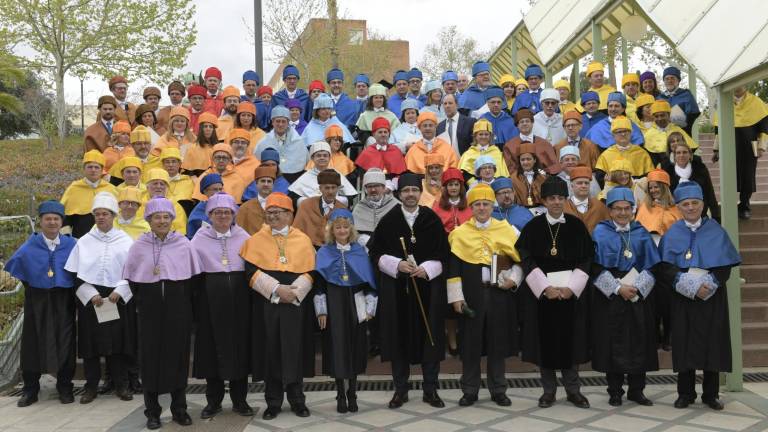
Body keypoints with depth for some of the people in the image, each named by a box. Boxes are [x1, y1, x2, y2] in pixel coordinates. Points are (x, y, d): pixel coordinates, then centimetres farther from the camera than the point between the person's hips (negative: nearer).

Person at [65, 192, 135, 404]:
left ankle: (121, 384, 12)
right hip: (90, 299, 1)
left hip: (119, 298, -1)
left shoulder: (125, 241, 3)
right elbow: (76, 274, 2)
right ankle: (91, 386, 13)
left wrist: (119, 291, -11)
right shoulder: (84, 242, 6)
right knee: (91, 342, 2)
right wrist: (91, 294, -9)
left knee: (119, 342, 1)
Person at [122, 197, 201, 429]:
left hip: (178, 308, 0)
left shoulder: (183, 244, 1)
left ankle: (179, 408, 17)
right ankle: (152, 411, 14)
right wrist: (142, 301, 2)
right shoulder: (139, 246, 2)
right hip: (150, 309, 0)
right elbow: (131, 279, 7)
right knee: (151, 356, 3)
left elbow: (192, 278, 6)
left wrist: (185, 303, 3)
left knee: (178, 355, 5)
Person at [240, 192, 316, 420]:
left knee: (294, 351, 3)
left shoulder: (303, 239, 5)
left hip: (295, 303, 0)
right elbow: (251, 271, -5)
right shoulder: (256, 240, 4)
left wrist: (294, 291, -14)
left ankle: (297, 399, 17)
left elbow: (310, 272, 1)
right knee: (270, 352, 4)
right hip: (267, 304, 0)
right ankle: (273, 402, 15)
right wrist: (276, 288, -15)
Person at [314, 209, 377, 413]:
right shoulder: (324, 253, 2)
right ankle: (341, 395, 11)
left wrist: (369, 308, -1)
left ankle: (352, 394, 16)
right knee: (337, 349, 0)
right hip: (334, 305, -1)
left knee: (354, 348, 4)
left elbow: (369, 281, 5)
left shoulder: (360, 251, 5)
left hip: (355, 304, 1)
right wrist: (321, 310, -7)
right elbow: (319, 283, -1)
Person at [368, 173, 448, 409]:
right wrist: (397, 264, -13)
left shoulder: (432, 219, 1)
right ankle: (400, 389, 16)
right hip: (396, 288, 0)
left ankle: (430, 389, 15)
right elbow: (375, 252, 2)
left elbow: (443, 253, 3)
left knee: (429, 335, 3)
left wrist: (427, 268, -13)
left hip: (428, 287, 0)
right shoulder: (388, 221, 1)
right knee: (399, 336, 4)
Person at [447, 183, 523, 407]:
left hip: (499, 294, 1)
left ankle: (498, 390, 20)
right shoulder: (460, 233, 1)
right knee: (470, 342, 4)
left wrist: (514, 279, -6)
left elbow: (520, 259, 10)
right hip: (471, 295, -1)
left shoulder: (506, 229, 5)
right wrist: (456, 296, -5)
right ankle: (470, 390, 16)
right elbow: (453, 268, 0)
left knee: (498, 342, 7)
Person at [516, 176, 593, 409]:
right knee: (545, 340, 3)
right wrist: (545, 287, -15)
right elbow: (527, 261, -5)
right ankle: (549, 390, 16)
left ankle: (573, 389, 18)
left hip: (571, 291, 1)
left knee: (570, 339, 5)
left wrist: (571, 287, -11)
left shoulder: (576, 226, 3)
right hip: (540, 291, -1)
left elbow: (585, 260, 1)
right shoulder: (533, 227, -1)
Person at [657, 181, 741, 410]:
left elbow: (726, 265, -1)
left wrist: (710, 284, -16)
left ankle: (711, 394, 14)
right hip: (683, 297, 0)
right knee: (685, 344, 2)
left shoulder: (716, 231, 3)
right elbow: (666, 268, -4)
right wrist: (691, 285, -16)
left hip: (713, 297, 0)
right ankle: (686, 393, 13)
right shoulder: (672, 234, 3)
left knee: (711, 343, 3)